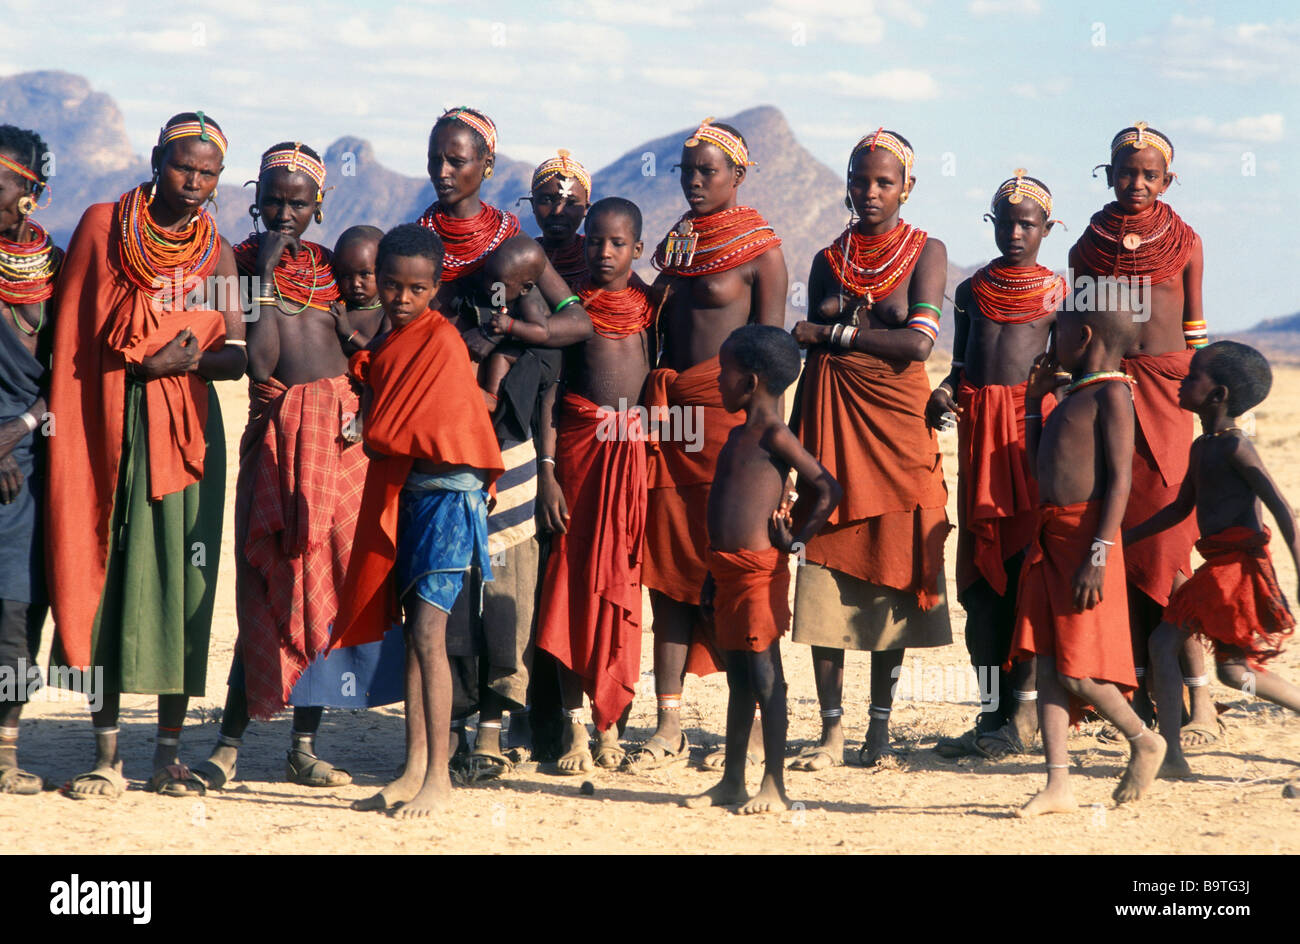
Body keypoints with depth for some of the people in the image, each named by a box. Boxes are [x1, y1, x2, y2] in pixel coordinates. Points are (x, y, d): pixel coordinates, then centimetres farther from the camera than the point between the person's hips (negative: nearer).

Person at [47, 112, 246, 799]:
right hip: (107, 428, -1)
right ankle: (106, 755, 3)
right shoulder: (101, 227, 3)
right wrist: (67, 426, -2)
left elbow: (237, 355, 1)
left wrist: (185, 359, -18)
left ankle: (170, 754, 5)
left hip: (186, 428, 1)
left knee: (181, 581, -1)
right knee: (106, 573, -2)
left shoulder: (215, 252, 8)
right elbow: (72, 335, 4)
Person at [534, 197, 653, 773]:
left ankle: (612, 722, 10)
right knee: (574, 575, -1)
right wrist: (547, 470, -6)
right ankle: (574, 724, 3)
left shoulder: (651, 304, 8)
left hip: (639, 445, 1)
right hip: (580, 444, -1)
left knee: (626, 580, 1)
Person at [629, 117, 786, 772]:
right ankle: (669, 726, 6)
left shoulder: (760, 250, -2)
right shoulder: (676, 243, 16)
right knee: (669, 567, 3)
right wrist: (654, 409, 12)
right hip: (671, 414, 6)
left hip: (731, 411, -6)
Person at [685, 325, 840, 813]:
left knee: (764, 674, -5)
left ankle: (774, 785, 0)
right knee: (738, 677, 14)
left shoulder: (773, 435, -10)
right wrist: (713, 575, 22)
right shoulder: (739, 435, 17)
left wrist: (796, 541, -10)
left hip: (759, 569, -9)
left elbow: (828, 488, -14)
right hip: (729, 569, 9)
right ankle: (732, 781, 20)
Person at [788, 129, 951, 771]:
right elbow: (811, 357, 15)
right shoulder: (829, 259, 12)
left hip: (897, 424, -2)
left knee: (892, 572, -1)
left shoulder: (926, 252, 2)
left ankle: (880, 725, 7)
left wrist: (831, 333, -8)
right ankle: (832, 729, -1)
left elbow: (919, 342, -11)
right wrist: (793, 440, 10)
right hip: (832, 420, 3)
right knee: (826, 572, -4)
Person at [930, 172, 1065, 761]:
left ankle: (1024, 713, -7)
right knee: (979, 574, 2)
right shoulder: (971, 291, 17)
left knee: (1025, 565, -9)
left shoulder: (1056, 293, 8)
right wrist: (943, 393, 1)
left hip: (1032, 422, -4)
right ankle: (992, 709, 7)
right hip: (976, 427, 4)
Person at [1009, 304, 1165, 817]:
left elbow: (1119, 481, -15)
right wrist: (1035, 399, 24)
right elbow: (1040, 466, 30)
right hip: (1049, 539, 9)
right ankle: (1059, 786, 4)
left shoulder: (1111, 394, -9)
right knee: (1047, 665, 3)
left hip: (1085, 539, -9)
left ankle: (1144, 742, 17)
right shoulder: (1072, 398, 20)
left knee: (1077, 673, -7)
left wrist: (1098, 557, -22)